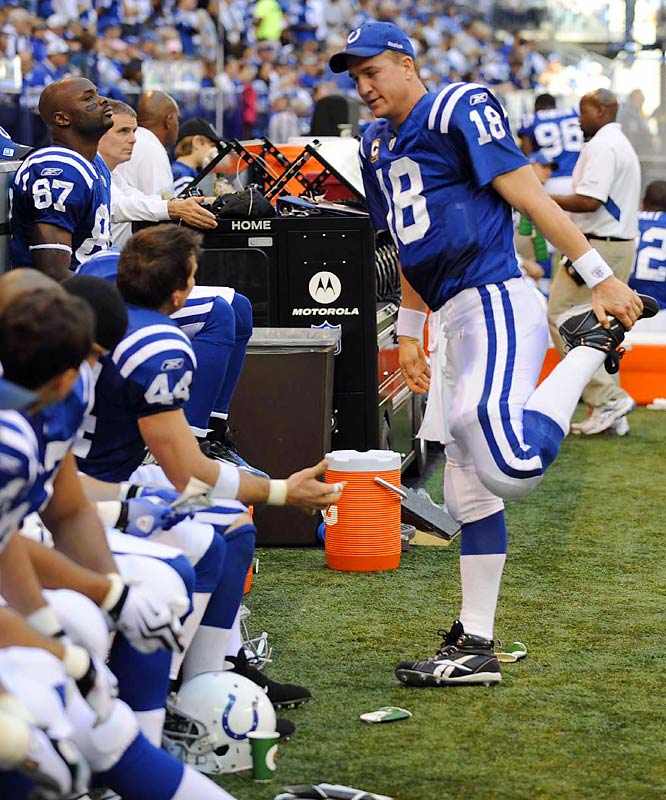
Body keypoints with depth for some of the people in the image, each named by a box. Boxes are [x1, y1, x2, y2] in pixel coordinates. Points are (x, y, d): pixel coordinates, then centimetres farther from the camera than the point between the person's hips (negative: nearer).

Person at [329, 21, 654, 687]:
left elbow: (530, 199, -11)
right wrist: (409, 332, 27)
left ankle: (591, 345, -7)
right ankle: (474, 646, 13)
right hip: (458, 323, 9)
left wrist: (601, 277, -13)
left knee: (511, 468, -29)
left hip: (496, 304, -9)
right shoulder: (377, 146, 20)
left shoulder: (459, 110, -5)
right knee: (467, 493, 8)